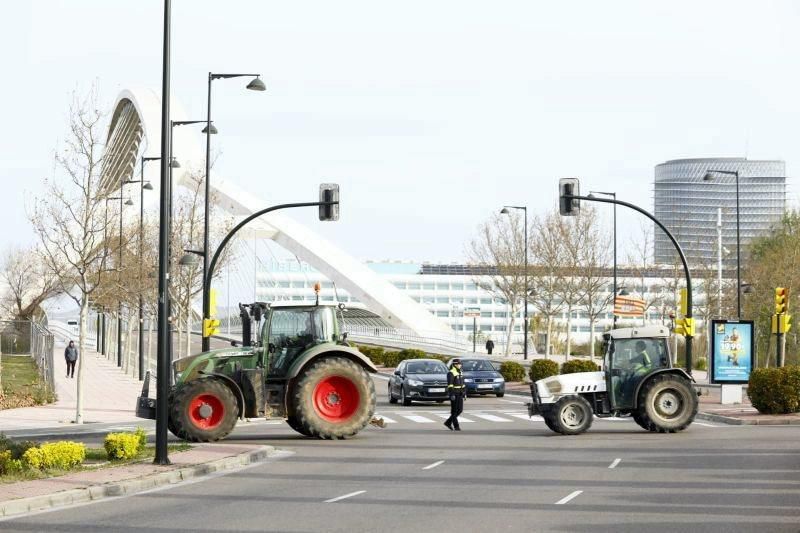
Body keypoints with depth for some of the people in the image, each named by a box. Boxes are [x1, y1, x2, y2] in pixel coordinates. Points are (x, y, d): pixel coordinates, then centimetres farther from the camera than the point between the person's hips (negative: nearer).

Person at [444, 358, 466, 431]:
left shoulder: (460, 373, 15)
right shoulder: (451, 373, -11)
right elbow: (450, 385, -18)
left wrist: (465, 393, 15)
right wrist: (452, 395, -24)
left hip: (460, 394, 8)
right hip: (454, 394, -8)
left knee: (460, 410, 6)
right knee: (454, 410, -3)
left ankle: (448, 422, 17)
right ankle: (456, 426, 1)